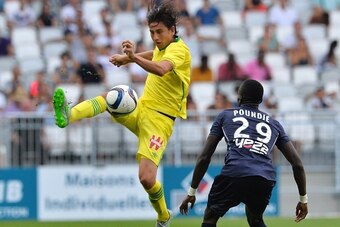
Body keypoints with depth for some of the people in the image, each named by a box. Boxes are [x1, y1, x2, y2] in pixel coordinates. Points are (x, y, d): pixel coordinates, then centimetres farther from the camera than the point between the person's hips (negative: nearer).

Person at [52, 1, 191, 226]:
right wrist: (127, 57, 22)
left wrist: (134, 57, -53)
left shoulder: (178, 49, -15)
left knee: (146, 178, -17)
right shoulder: (162, 49, 11)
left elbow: (161, 69, -38)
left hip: (160, 119, -8)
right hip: (140, 109, 8)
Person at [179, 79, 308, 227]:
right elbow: (297, 163, 22)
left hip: (233, 175, -3)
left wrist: (191, 192, 22)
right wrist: (303, 199, 30)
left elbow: (204, 157, 17)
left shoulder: (225, 116, 22)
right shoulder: (274, 124, 27)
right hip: (266, 180, 3)